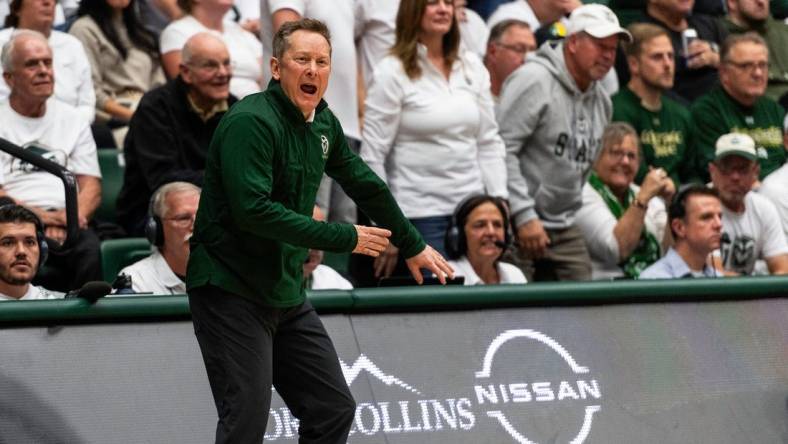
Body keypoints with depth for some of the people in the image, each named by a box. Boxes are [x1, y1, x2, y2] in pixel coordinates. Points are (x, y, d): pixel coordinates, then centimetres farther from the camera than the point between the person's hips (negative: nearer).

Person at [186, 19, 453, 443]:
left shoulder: (322, 123, 8)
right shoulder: (251, 122, -18)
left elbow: (365, 185, 24)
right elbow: (253, 210, -27)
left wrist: (412, 245, 33)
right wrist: (345, 238, -22)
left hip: (286, 295, 9)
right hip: (231, 292, -8)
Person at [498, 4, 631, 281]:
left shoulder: (601, 101, 13)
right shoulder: (534, 81, -12)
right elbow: (502, 152, -18)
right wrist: (524, 215, -20)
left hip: (566, 228, 8)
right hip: (519, 226, -7)